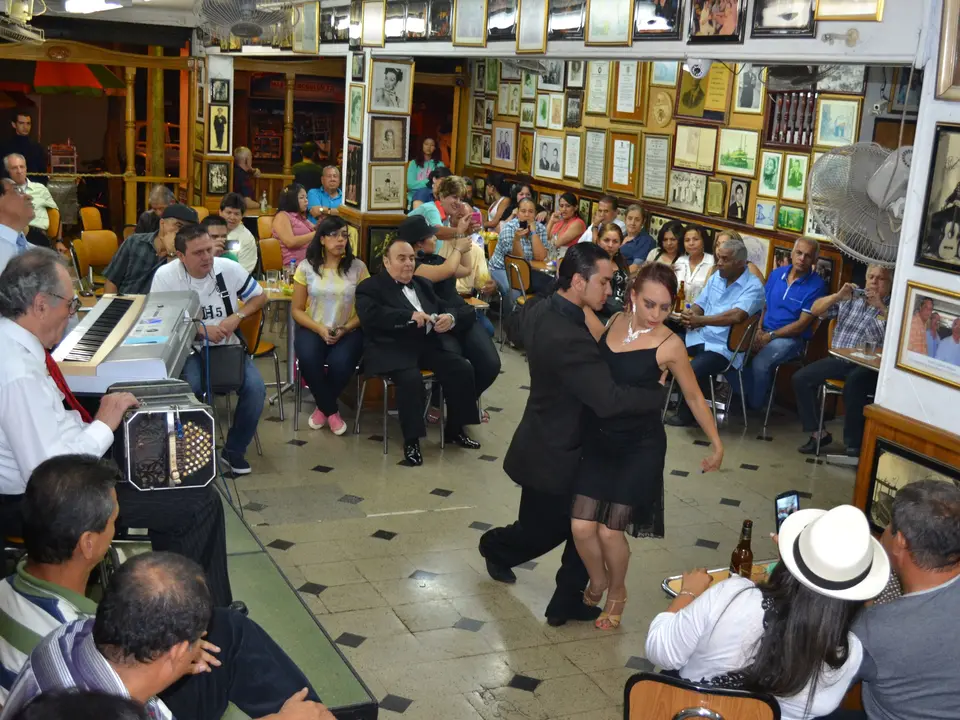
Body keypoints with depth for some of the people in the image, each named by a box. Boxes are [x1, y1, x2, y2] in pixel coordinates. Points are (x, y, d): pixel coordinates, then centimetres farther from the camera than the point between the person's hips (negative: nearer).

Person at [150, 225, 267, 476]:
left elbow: (260, 297, 7)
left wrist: (236, 317, -11)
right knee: (190, 388, -34)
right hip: (188, 349, -2)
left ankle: (234, 450, 0)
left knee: (255, 388, -21)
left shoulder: (228, 268, -5)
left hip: (228, 346, 3)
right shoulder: (165, 276, -11)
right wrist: (201, 330, -16)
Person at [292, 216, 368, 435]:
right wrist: (319, 329, -14)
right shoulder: (306, 267, 0)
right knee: (308, 359, -32)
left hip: (348, 331, -1)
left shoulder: (358, 267, -1)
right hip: (313, 329, 1)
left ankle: (323, 407, 1)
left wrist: (345, 329, -15)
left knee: (340, 363, -32)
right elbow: (297, 309, 2)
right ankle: (331, 411, -5)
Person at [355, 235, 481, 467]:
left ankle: (455, 429, 1)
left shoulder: (423, 284, 24)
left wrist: (450, 317, -7)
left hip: (429, 343, 6)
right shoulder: (370, 287, 3)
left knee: (462, 369, -17)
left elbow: (445, 307, 19)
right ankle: (411, 440, -17)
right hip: (393, 348, -6)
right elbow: (372, 316, -15)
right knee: (411, 378, -34)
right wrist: (410, 316, -21)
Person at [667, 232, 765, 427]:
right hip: (700, 337, 7)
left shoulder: (753, 286, -12)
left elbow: (736, 316, -27)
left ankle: (687, 413, -5)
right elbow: (699, 306, 13)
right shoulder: (715, 277, 12)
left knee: (693, 370, -30)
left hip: (723, 347, -7)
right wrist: (689, 315, -11)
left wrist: (701, 320, -28)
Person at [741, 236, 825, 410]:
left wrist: (770, 336, -16)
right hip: (764, 332, 5)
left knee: (759, 364, -30)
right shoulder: (776, 274, 7)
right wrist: (759, 330, -7)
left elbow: (802, 324, -12)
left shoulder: (816, 285, -9)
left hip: (790, 338, -5)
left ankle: (754, 405, -5)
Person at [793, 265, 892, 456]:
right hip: (838, 359, 5)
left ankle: (854, 445, -24)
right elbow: (815, 310, 9)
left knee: (853, 384, -36)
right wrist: (838, 296, -6)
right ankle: (819, 433, -2)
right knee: (801, 378, -12)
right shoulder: (850, 298, 13)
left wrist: (881, 307, -18)